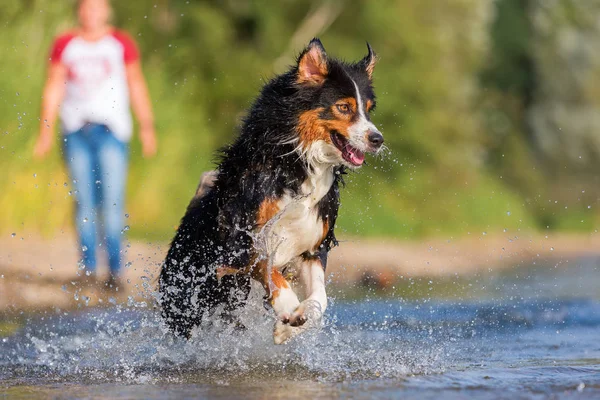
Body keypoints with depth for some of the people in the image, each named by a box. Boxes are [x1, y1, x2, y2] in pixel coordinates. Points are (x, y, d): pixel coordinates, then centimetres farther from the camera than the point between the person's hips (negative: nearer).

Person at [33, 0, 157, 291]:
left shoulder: (121, 44, 8)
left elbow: (136, 85, 12)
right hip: (75, 129, 1)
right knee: (83, 199, -5)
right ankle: (88, 267, -2)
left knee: (112, 198, -10)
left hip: (111, 127, -1)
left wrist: (147, 127, 7)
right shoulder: (64, 45, 10)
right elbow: (53, 89, 12)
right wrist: (46, 130, 7)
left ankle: (114, 269, -9)